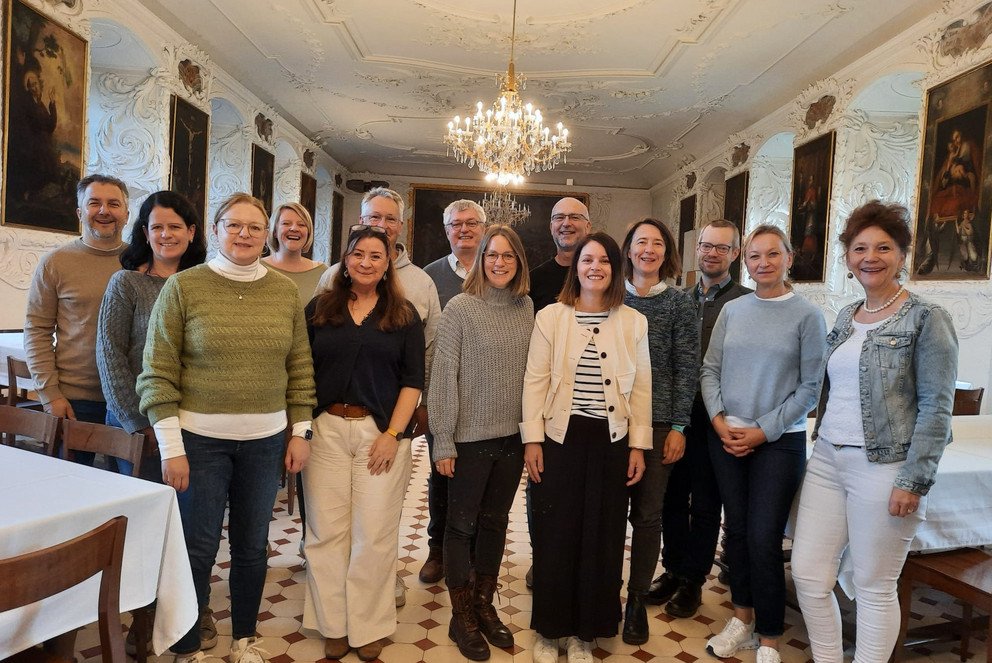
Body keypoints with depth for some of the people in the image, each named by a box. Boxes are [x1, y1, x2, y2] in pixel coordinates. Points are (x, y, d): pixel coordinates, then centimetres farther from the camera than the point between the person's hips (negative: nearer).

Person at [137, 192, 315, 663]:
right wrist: (171, 446, -9)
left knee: (252, 545, 14)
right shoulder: (183, 286, -5)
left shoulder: (285, 291, 4)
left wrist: (300, 431, 4)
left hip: (266, 440, 3)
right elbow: (158, 373, -6)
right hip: (200, 439, -3)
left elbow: (300, 368, 7)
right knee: (198, 548, 7)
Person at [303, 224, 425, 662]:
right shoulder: (320, 309, 8)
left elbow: (412, 380, 1)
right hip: (325, 429, 1)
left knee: (374, 535, 3)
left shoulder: (404, 315, 5)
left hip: (381, 432, -1)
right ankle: (332, 625, 23)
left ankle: (368, 627, 21)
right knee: (327, 531, 7)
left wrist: (393, 434, -7)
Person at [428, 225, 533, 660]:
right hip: (470, 437, -4)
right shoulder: (459, 308, -9)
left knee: (495, 523, 16)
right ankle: (462, 616, 27)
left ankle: (485, 605, 34)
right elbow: (443, 376, -9)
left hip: (513, 436, 4)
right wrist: (443, 440, -10)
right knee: (462, 525, 10)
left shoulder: (526, 308, 4)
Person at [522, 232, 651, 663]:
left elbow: (641, 388, 5)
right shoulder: (550, 317, -1)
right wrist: (532, 439, -6)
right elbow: (535, 381, -1)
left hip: (611, 441, 2)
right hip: (560, 438, -1)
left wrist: (638, 446, 2)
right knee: (554, 535, 6)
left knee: (601, 538, 9)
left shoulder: (634, 322, 4)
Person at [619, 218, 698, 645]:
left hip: (657, 422, -1)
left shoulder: (679, 304, 0)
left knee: (647, 513, 8)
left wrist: (678, 427, -5)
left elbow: (687, 370, -1)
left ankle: (637, 598, 24)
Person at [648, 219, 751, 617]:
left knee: (705, 505, 9)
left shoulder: (746, 302, -6)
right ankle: (673, 570, 32)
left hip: (713, 419, -4)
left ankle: (693, 580, 26)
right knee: (672, 498, 14)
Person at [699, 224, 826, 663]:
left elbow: (810, 386, -6)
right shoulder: (732, 310, 6)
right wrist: (719, 420, -6)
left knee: (764, 540, -2)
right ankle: (742, 616, 31)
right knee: (736, 529, 11)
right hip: (726, 438, 3)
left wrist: (763, 430, -11)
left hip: (778, 442, -3)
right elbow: (710, 370, 7)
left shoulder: (807, 315, -4)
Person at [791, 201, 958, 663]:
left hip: (884, 469, -6)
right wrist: (821, 444, 14)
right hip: (827, 461, 6)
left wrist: (913, 481, -14)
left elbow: (936, 408, -10)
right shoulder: (845, 318, 12)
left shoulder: (925, 319, -7)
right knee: (807, 572, 8)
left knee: (873, 586, 7)